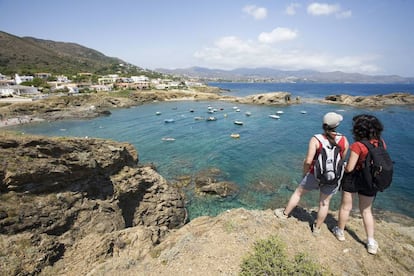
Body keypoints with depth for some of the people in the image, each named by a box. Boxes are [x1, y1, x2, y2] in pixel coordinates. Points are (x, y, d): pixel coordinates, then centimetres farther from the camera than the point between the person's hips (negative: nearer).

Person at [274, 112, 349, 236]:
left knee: (298, 192, 18)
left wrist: (304, 173, -2)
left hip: (315, 175, -3)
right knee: (324, 202, 16)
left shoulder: (316, 140, -16)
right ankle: (317, 228, 33)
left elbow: (308, 161, -20)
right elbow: (342, 160, 3)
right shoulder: (344, 140, -6)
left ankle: (285, 213, 34)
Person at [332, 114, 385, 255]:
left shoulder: (358, 145, -23)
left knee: (345, 207, 15)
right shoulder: (381, 143, -6)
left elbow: (349, 168, -21)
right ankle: (371, 243, 24)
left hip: (353, 179, -5)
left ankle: (340, 232, 33)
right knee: (367, 210, 19)